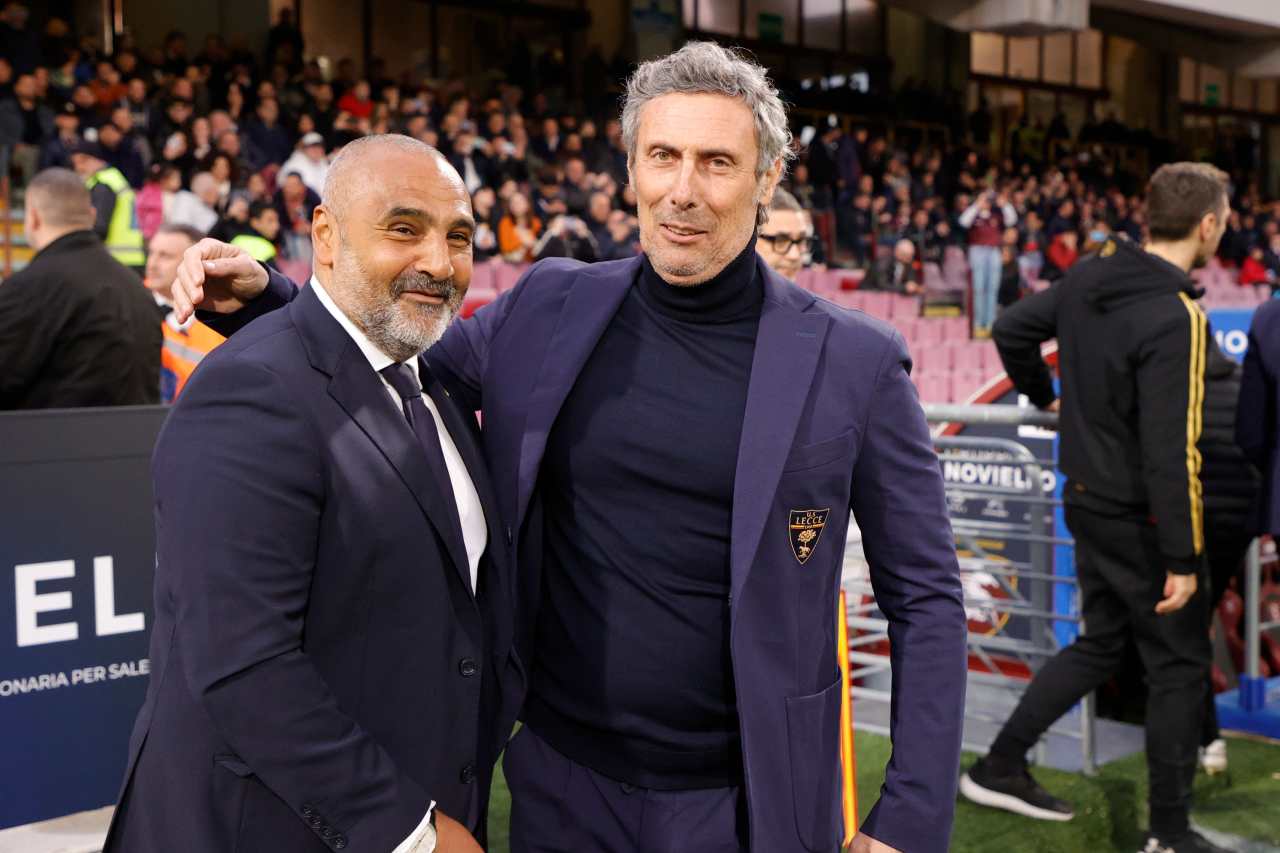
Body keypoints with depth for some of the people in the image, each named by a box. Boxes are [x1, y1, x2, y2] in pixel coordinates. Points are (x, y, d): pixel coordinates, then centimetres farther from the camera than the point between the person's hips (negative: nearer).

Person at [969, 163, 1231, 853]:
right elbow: (1171, 451, -25)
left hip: (1089, 501, 8)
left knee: (1100, 645, 22)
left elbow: (1012, 330, 11)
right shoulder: (1176, 317, -24)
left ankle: (998, 769, 26)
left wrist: (1044, 397, 28)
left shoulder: (1092, 276, -1)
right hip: (1141, 517, -8)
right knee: (1180, 664, 8)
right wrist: (1183, 558, -19)